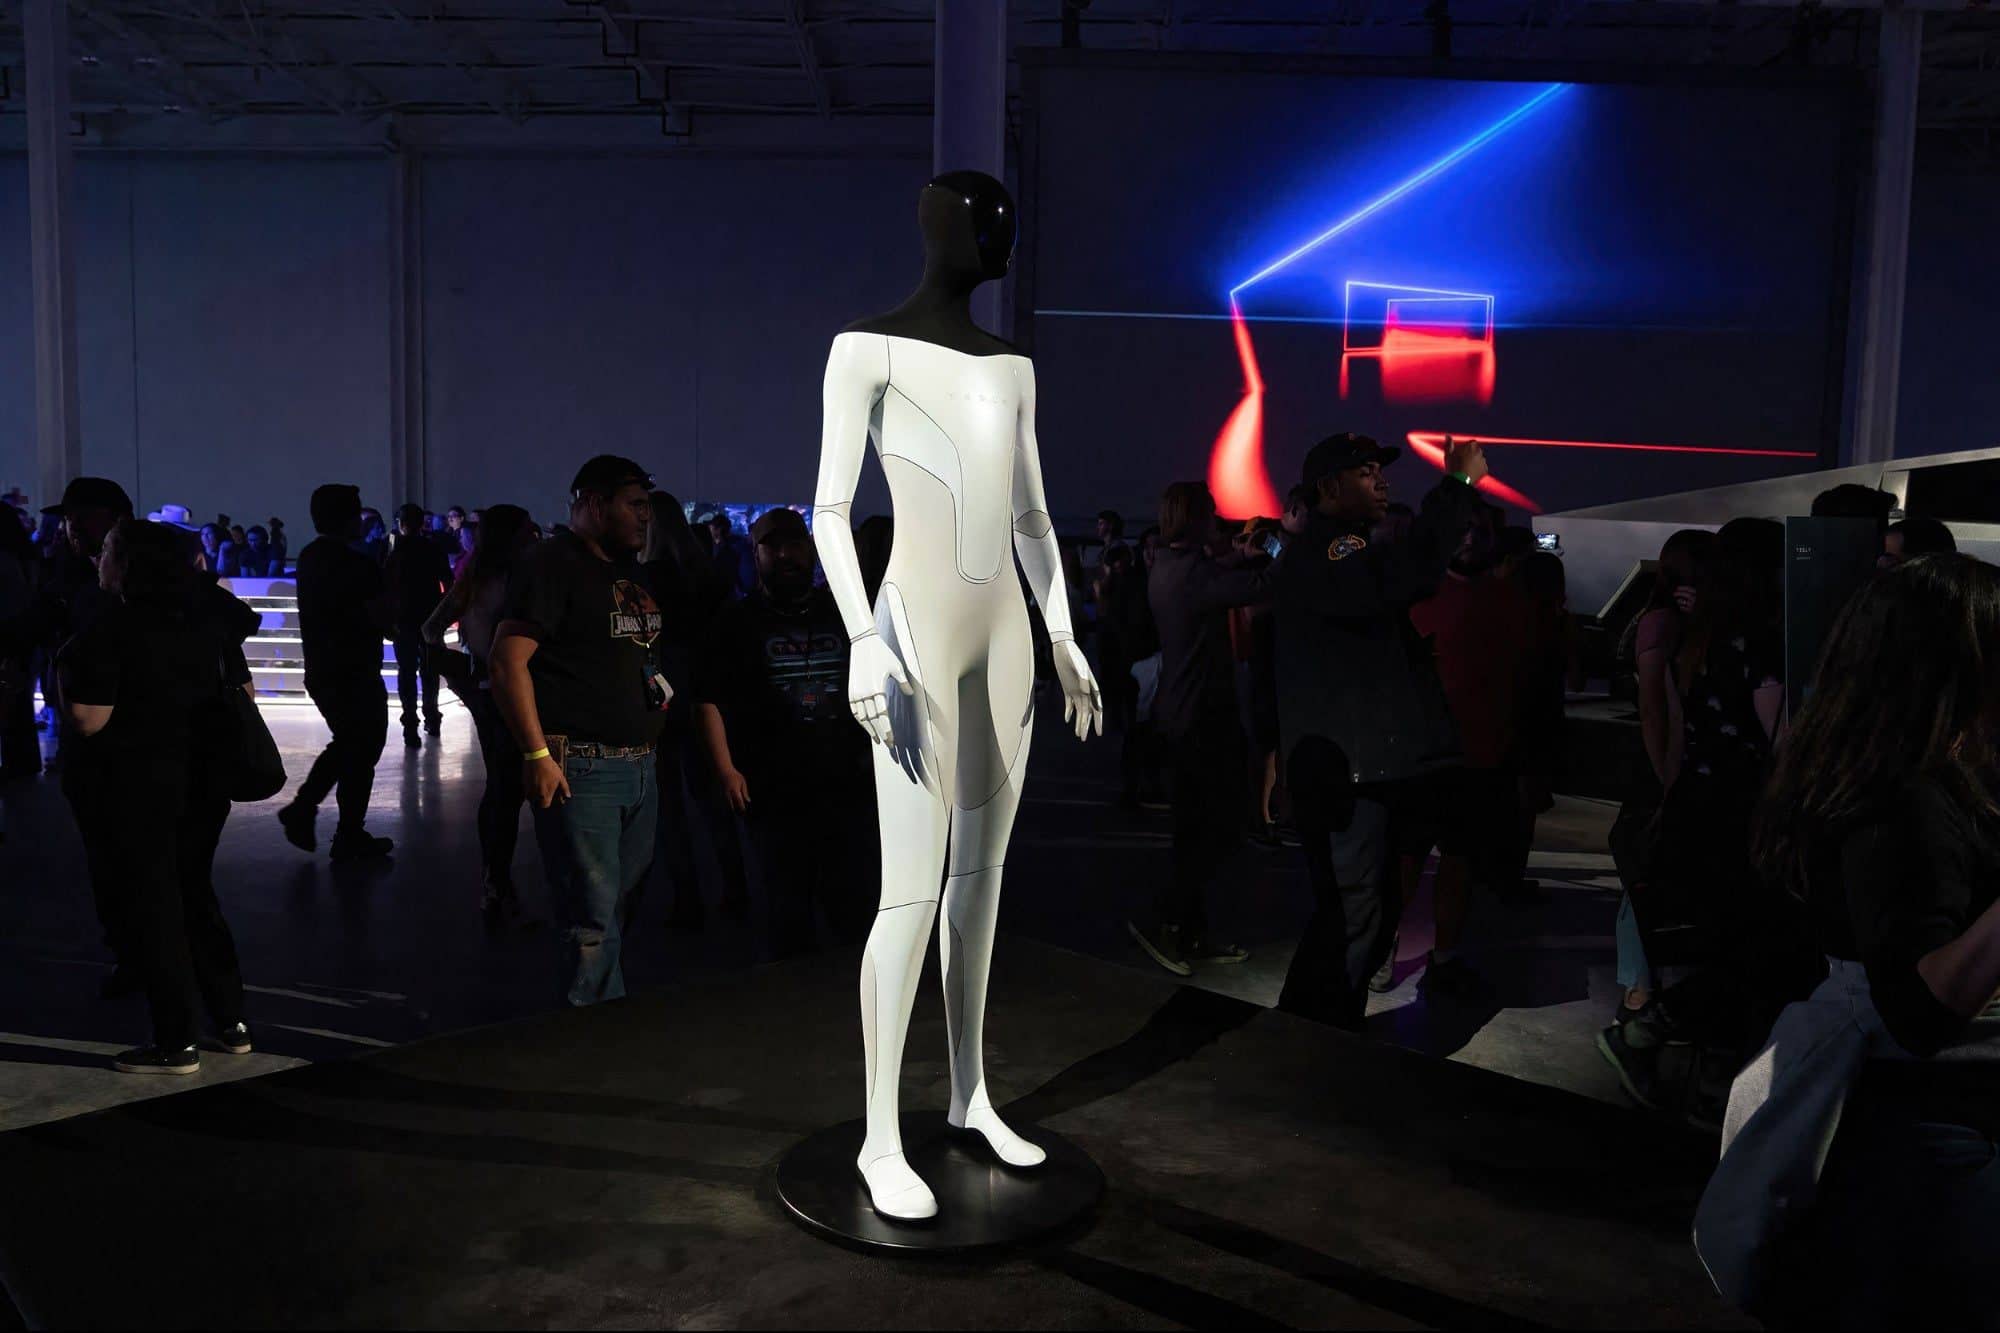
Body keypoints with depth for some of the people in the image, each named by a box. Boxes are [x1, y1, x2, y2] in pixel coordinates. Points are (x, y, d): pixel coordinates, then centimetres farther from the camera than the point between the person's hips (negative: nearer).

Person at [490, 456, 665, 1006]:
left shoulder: (632, 570, 18)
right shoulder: (554, 563, -8)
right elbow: (508, 661, -15)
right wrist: (537, 754, -19)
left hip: (640, 768, 9)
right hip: (580, 768, -8)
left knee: (626, 906, 15)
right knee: (594, 917, -7)